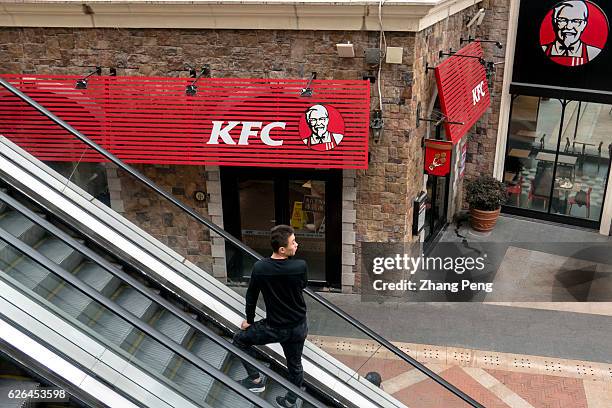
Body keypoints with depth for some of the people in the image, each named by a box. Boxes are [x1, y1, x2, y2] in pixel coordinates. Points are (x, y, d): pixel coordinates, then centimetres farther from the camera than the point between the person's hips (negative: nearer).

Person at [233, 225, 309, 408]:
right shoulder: (301, 266, -21)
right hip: (299, 327, 2)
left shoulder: (259, 267, -19)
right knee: (295, 365, 25)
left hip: (274, 328, -2)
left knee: (239, 339, 23)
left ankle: (256, 379, 24)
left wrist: (249, 321, 12)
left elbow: (251, 296, -4)